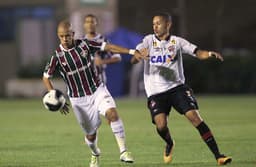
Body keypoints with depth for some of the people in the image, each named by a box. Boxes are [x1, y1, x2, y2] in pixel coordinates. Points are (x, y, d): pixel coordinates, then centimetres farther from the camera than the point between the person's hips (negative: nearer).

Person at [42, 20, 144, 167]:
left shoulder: (84, 44, -6)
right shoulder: (57, 56, -10)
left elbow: (108, 47, -4)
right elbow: (46, 78, 0)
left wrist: (132, 52, -11)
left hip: (97, 90, 0)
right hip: (78, 99, 0)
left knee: (112, 113, -26)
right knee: (91, 133, 7)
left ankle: (124, 151, -25)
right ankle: (95, 155, 41)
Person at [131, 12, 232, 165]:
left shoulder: (177, 42, 4)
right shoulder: (149, 41, 3)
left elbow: (198, 53, -3)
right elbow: (133, 61, -7)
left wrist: (210, 54, -25)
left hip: (177, 87, 0)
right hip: (156, 92, 0)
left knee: (195, 117, -15)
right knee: (161, 125, -17)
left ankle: (218, 155, -14)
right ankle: (170, 144, 20)